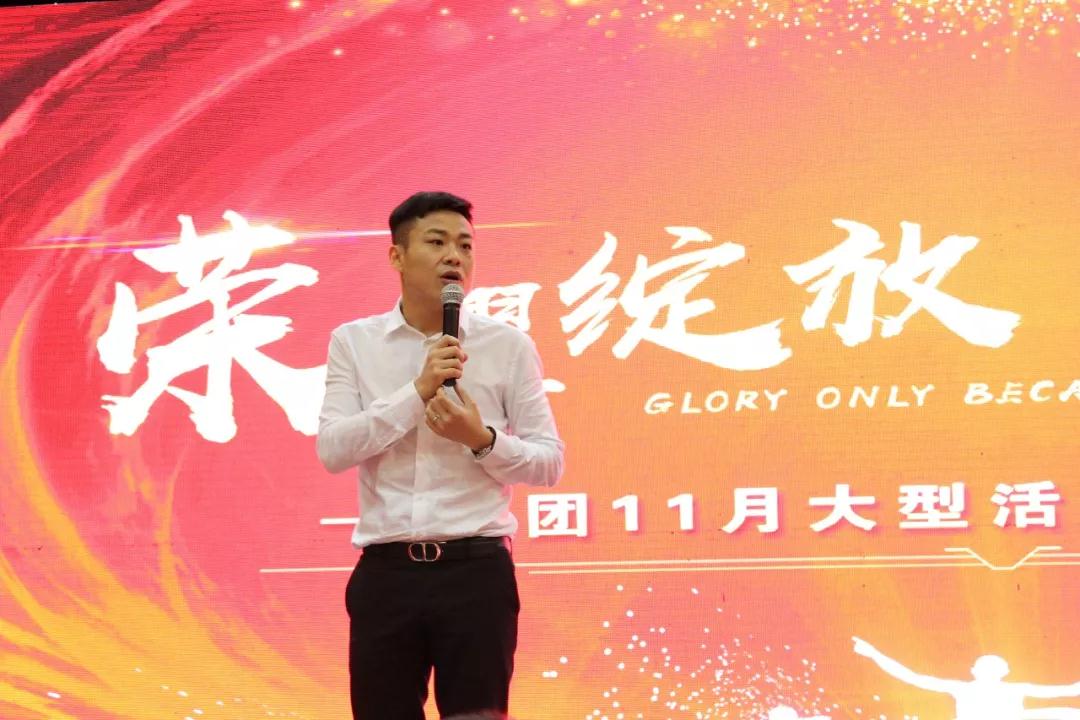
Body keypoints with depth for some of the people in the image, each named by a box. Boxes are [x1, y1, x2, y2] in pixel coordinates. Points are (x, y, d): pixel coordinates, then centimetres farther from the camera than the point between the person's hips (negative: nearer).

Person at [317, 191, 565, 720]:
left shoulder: (509, 345, 3)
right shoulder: (353, 342, 5)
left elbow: (549, 463, 4)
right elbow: (332, 450, -7)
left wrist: (482, 438, -14)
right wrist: (418, 391, -15)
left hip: (476, 567, -1)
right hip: (386, 572, 1)